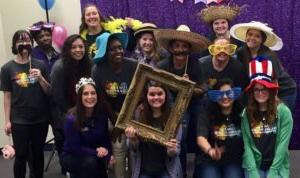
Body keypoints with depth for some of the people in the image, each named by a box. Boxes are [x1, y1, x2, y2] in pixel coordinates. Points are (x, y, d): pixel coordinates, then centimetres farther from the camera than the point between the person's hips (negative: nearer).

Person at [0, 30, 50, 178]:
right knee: (21, 156, 1)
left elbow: (49, 92, 5)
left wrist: (40, 78, -12)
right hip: (19, 120, -2)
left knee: (38, 153, 12)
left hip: (40, 118, 2)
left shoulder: (40, 65, 3)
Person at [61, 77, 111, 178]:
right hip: (72, 157, -6)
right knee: (90, 162, -33)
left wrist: (108, 153, -17)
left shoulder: (102, 114, -9)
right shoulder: (72, 119, -23)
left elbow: (106, 138, 0)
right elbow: (74, 147, -21)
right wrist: (96, 152, -27)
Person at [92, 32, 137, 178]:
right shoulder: (98, 69, -11)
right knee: (118, 151, -1)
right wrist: (115, 123, -5)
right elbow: (102, 98, -6)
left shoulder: (133, 66, -14)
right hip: (113, 114, 1)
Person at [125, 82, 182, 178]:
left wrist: (172, 151, -26)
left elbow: (176, 151, -5)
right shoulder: (139, 113, -5)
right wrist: (132, 139, -20)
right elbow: (134, 148, 0)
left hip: (167, 170, -1)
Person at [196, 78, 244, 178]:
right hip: (208, 160, -1)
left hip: (234, 161, 1)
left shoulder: (241, 115, 6)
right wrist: (210, 150, -36)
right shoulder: (207, 116, 1)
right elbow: (201, 138, -16)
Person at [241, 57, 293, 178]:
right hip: (254, 165, 2)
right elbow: (247, 144, -2)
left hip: (277, 165, -1)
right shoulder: (246, 113, 2)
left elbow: (283, 144, -8)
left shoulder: (283, 111, -4)